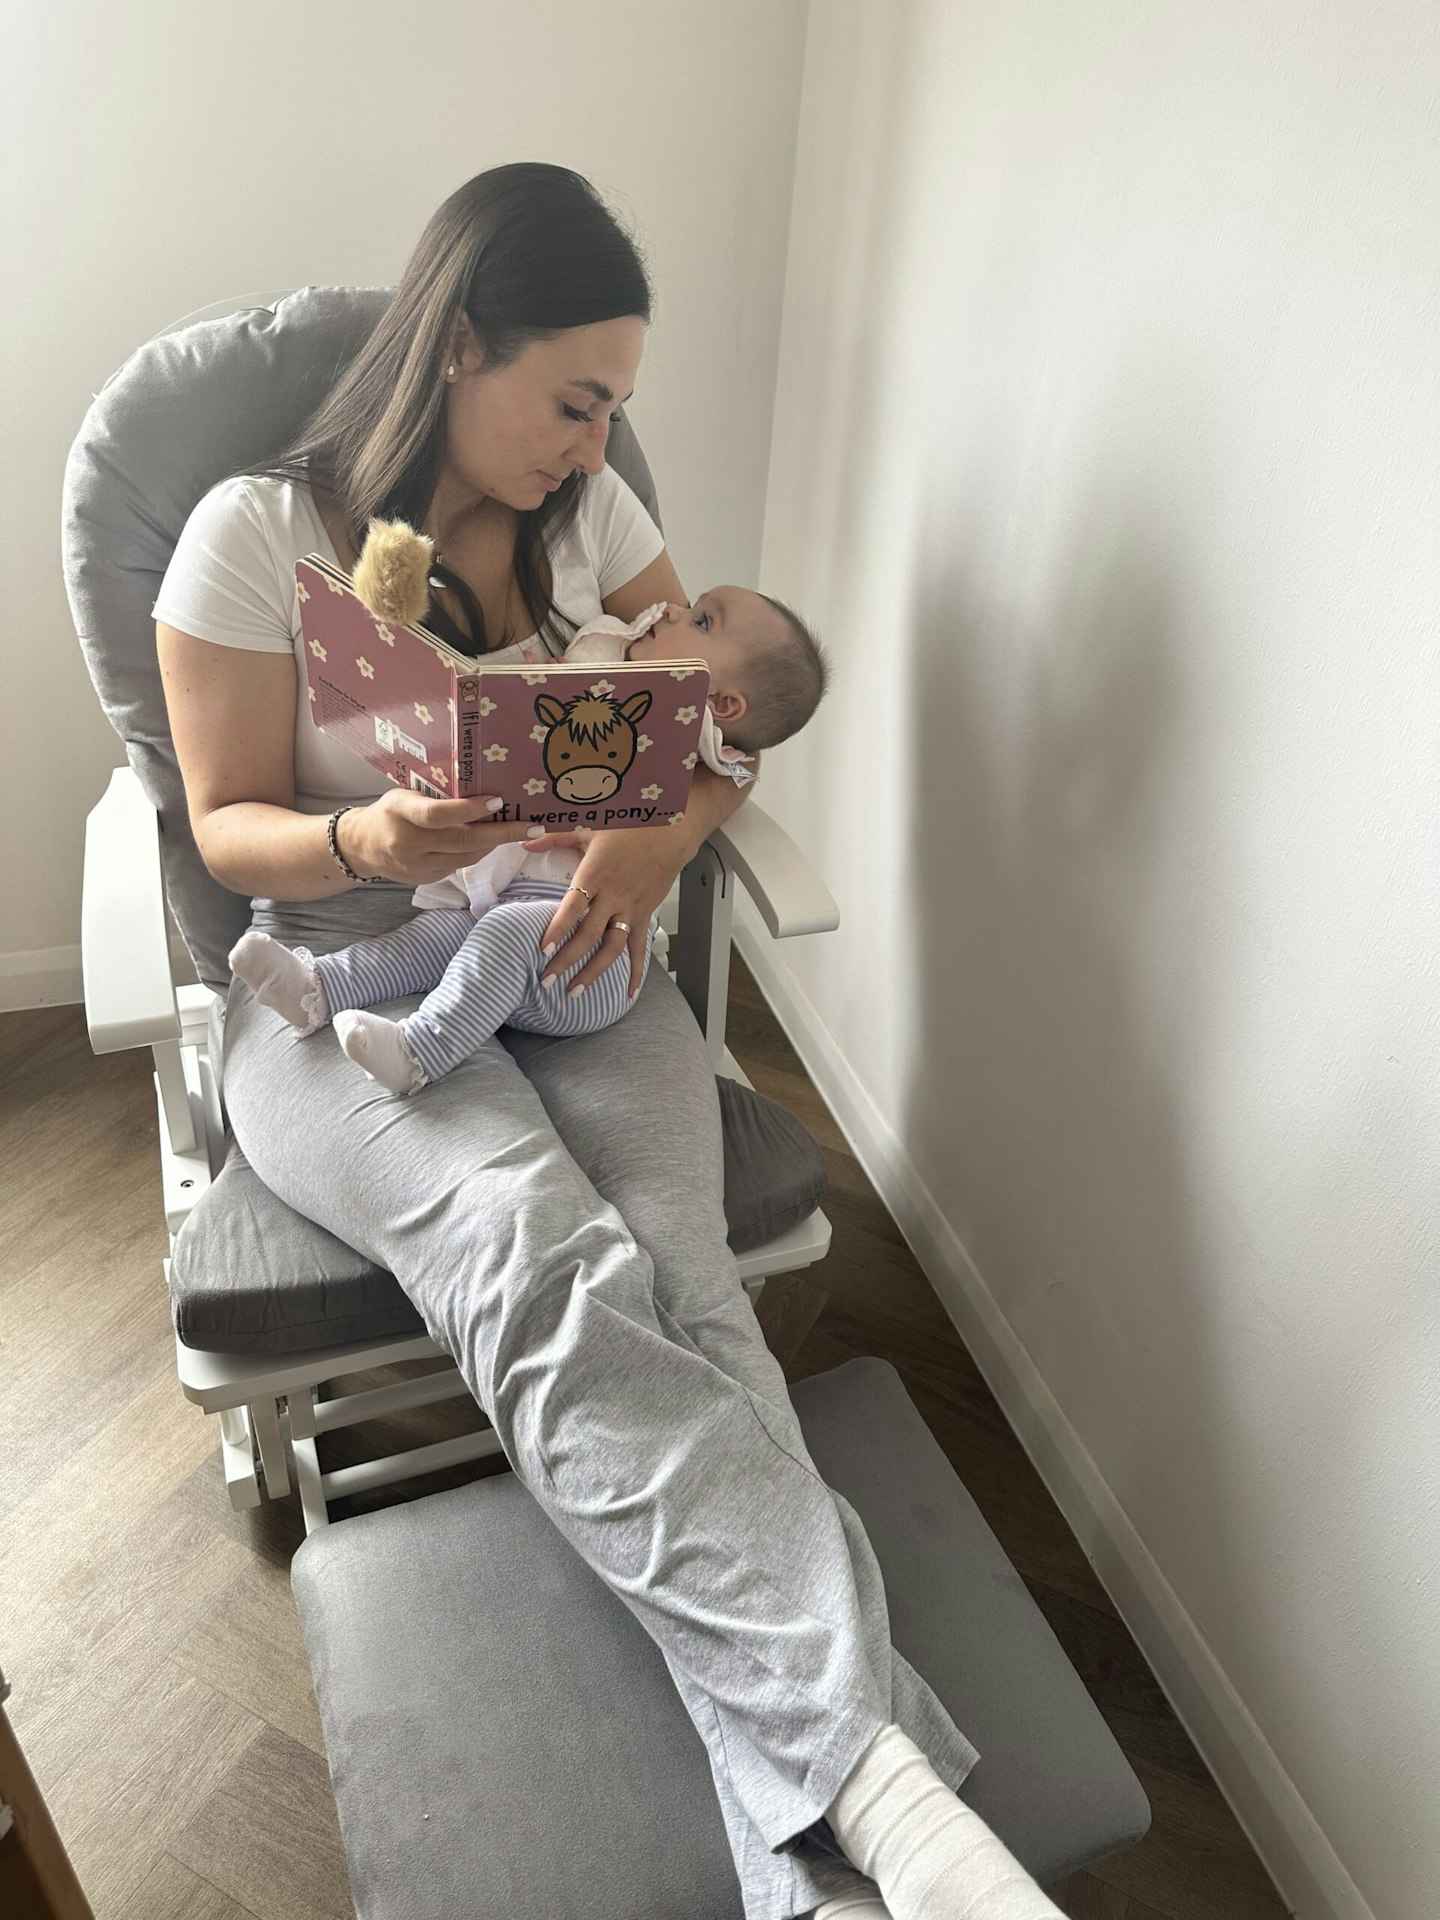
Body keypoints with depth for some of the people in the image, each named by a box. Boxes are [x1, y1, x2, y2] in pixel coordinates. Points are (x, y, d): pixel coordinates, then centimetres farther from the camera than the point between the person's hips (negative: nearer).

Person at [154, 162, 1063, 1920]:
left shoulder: (590, 516, 9)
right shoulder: (259, 534, -2)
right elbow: (229, 828, -1)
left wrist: (655, 840, -15)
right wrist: (365, 840, -25)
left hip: (574, 966, 3)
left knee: (669, 1261, -28)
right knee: (531, 1246, -35)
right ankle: (867, 1758, -35)